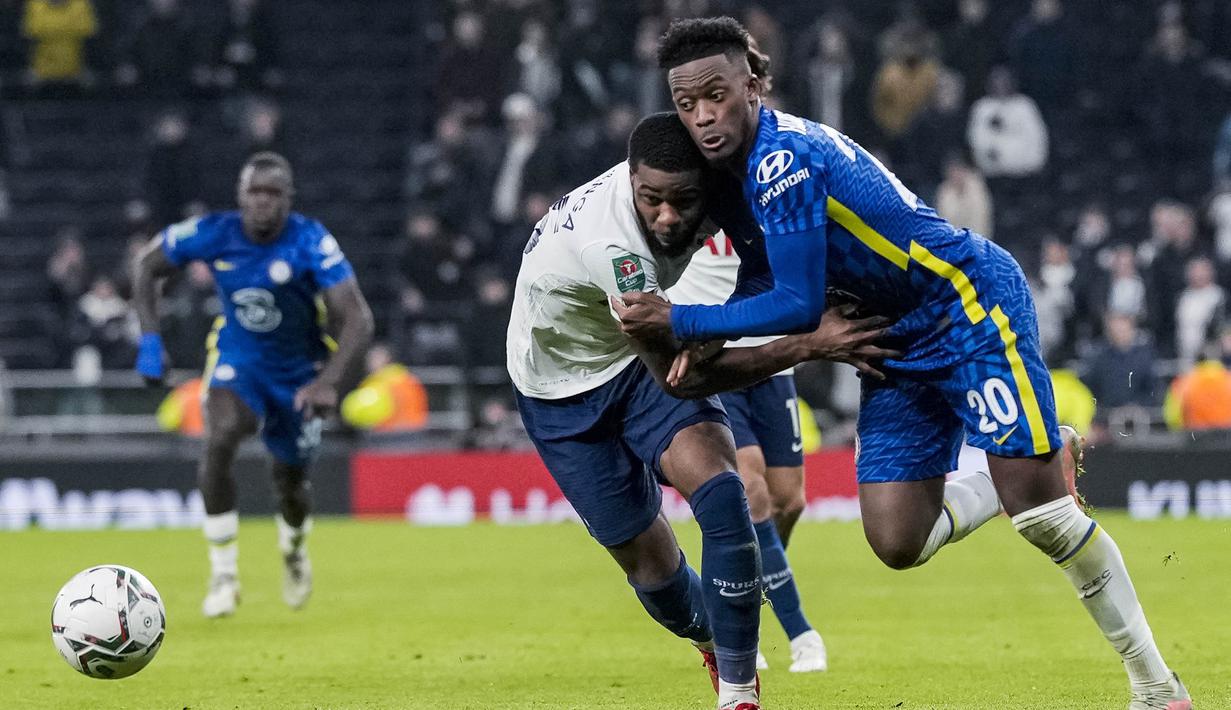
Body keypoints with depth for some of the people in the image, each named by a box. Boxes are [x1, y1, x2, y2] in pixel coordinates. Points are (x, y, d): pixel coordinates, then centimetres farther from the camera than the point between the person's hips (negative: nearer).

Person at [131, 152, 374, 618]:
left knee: (289, 483, 12)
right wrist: (149, 338, -10)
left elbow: (357, 321, -30)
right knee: (219, 439, -28)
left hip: (299, 372, 0)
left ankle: (294, 550, 50)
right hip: (238, 359, 0)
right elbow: (147, 264, -1)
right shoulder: (215, 234, -19)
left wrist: (328, 383, -44)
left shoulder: (311, 243, -26)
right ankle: (223, 574, -19)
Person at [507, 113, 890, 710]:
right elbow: (680, 377, -37)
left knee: (719, 491, -21)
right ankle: (712, 644, 36)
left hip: (647, 354, 4)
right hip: (565, 387, -4)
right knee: (645, 554, 1)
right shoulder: (610, 244, -41)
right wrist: (811, 345, -40)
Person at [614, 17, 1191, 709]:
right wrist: (708, 336, 1)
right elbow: (768, 286, 19)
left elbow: (799, 306, -22)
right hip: (901, 347, 9)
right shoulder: (746, 166, 5)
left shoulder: (785, 158, -23)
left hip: (974, 306, -9)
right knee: (898, 543, -3)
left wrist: (680, 322, -15)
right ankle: (1035, 467, 23)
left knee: (1041, 509, -14)